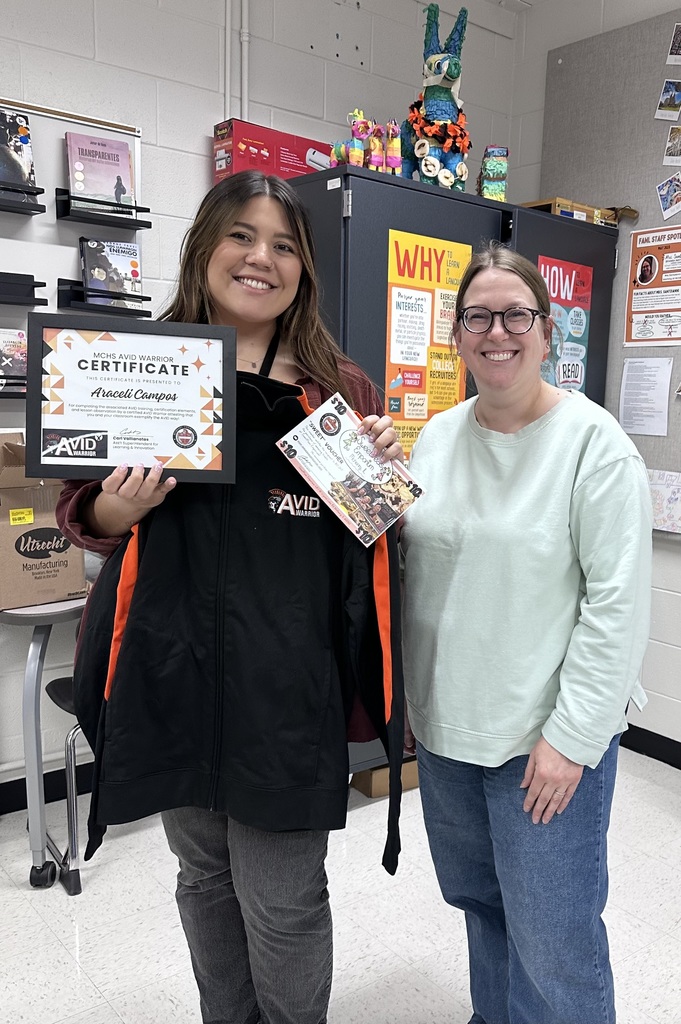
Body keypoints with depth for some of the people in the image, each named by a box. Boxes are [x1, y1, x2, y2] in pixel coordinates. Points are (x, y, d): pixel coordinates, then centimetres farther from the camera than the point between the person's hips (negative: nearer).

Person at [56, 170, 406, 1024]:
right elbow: (80, 511, 8)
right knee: (204, 877, 20)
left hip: (291, 683, -1)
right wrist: (117, 511, -14)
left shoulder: (338, 387, 3)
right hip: (175, 669, 2)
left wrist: (384, 471, -9)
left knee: (282, 899, 7)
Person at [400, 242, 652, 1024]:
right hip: (444, 725, 6)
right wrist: (404, 695, 12)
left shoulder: (592, 441, -13)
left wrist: (571, 737, -16)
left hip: (547, 737, -5)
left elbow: (618, 600, -15)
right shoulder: (438, 436, 4)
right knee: (477, 901, 23)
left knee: (551, 943, 6)